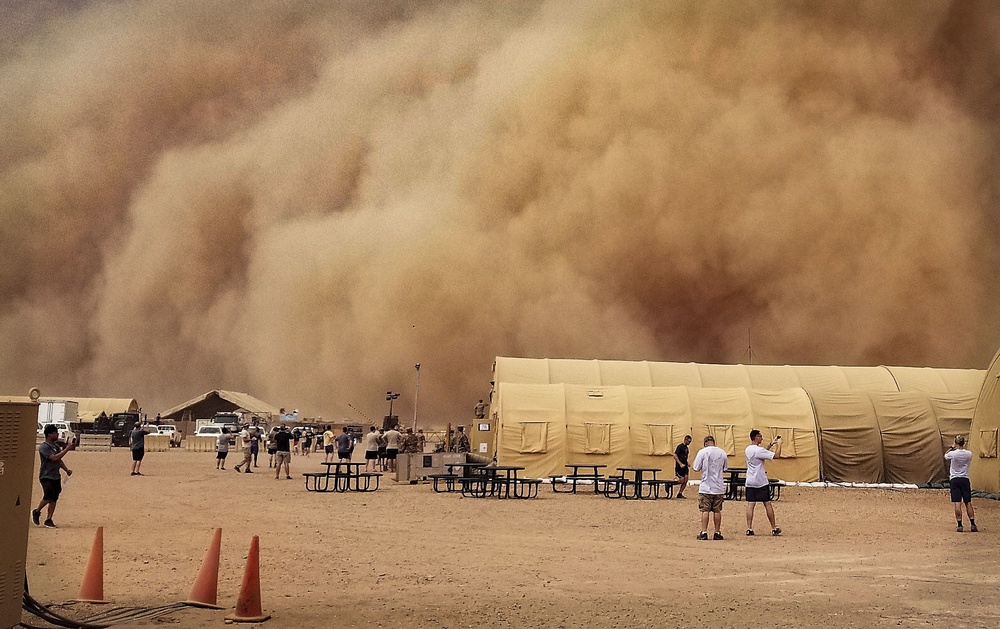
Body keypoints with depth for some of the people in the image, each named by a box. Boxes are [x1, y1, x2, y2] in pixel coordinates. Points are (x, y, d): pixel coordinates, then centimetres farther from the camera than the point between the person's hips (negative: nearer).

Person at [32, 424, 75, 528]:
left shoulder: (56, 446, 15)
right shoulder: (43, 447, -12)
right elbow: (54, 458, -23)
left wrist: (66, 469, 10)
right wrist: (67, 449, -20)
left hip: (56, 476, 8)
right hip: (46, 476, -8)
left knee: (54, 498, 3)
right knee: (48, 496, -16)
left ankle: (48, 520, 8)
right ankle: (37, 512, 9)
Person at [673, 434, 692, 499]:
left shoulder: (686, 448, 16)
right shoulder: (680, 446, -10)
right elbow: (675, 455, -16)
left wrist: (687, 463, 13)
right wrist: (680, 464, -21)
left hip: (684, 466, 8)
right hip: (679, 466, -8)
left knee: (685, 480, 0)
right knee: (682, 480, -10)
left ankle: (680, 493, 6)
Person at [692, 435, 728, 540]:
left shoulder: (703, 452, -9)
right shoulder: (722, 452, 3)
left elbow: (696, 468, -6)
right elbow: (726, 468, 14)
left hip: (706, 487, -3)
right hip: (719, 487, 3)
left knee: (705, 510, 0)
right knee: (717, 510, 9)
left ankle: (704, 533, -2)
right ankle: (717, 532, 12)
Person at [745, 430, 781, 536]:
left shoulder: (748, 449, 9)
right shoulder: (758, 450, -16)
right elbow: (776, 455, -16)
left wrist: (771, 444, 25)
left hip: (750, 482, 6)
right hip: (761, 482, -6)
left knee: (750, 504, 2)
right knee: (767, 504, 3)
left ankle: (749, 528, -4)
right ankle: (774, 528, 9)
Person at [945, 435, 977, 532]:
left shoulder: (953, 453, -10)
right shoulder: (969, 454, -3)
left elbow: (945, 455, 12)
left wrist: (952, 447, 21)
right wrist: (963, 447, 20)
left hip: (954, 480, -2)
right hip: (965, 479, 2)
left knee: (957, 503, -4)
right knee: (968, 503, 7)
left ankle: (960, 525, -5)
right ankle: (973, 525, 5)